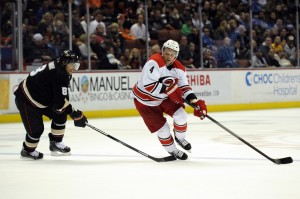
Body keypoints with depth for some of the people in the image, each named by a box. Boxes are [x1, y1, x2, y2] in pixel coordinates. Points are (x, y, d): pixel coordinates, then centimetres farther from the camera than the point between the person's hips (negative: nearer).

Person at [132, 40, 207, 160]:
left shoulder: (179, 68, -8)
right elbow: (149, 85, -39)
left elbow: (184, 88, -4)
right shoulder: (154, 62, -31)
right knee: (162, 128, -5)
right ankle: (172, 150, 23)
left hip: (163, 97, 6)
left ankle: (180, 138, 19)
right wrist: (169, 89, -41)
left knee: (180, 115, -12)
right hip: (144, 100, -6)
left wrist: (196, 103, -18)